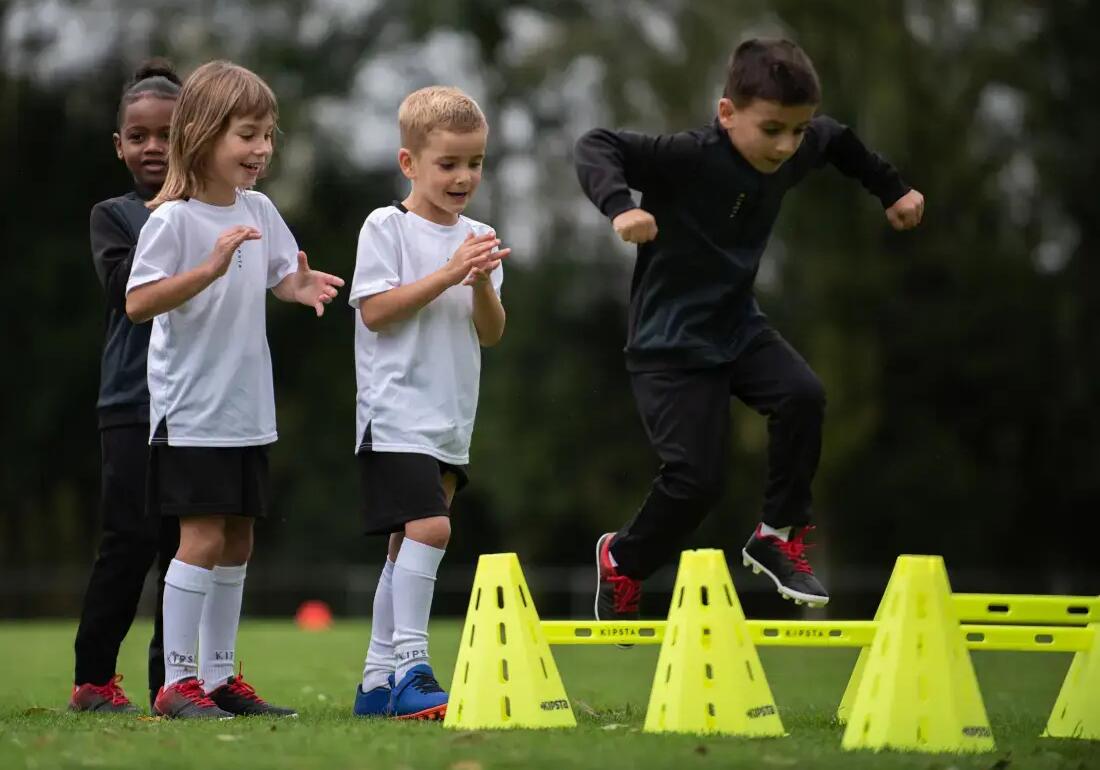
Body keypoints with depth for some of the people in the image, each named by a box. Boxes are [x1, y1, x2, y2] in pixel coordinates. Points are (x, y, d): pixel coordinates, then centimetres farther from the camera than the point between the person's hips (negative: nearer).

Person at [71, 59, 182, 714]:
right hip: (132, 405, -3)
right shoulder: (114, 216, 3)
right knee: (130, 541, -6)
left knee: (186, 543, 5)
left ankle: (171, 679, 12)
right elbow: (126, 291, -12)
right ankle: (93, 679, 3)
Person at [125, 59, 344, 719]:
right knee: (203, 537, -11)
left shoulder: (260, 212, 7)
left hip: (249, 410, 8)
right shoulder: (172, 219, -14)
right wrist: (211, 266, -31)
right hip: (190, 411, -7)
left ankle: (221, 676, 19)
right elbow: (139, 303, -20)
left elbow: (281, 279, 19)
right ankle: (178, 683, -6)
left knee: (238, 540, 11)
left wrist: (302, 286, -5)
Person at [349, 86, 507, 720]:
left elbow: (492, 334, 10)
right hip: (396, 414, -7)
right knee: (429, 526, -22)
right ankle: (411, 670, -22)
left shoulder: (478, 239, 12)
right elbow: (375, 311, -13)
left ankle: (379, 679, 16)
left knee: (408, 545, 11)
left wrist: (483, 285, -10)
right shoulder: (386, 227, -5)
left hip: (449, 420, 7)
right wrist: (448, 273, -17)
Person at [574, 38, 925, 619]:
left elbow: (837, 140, 17)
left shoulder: (793, 153, -6)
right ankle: (622, 560, 19)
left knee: (802, 397, -21)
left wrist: (891, 190, 24)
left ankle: (778, 537, -2)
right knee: (696, 478, -10)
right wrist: (621, 206, -50)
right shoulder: (688, 157, -27)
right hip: (671, 342, -6)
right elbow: (594, 147, -34)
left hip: (738, 325, 6)